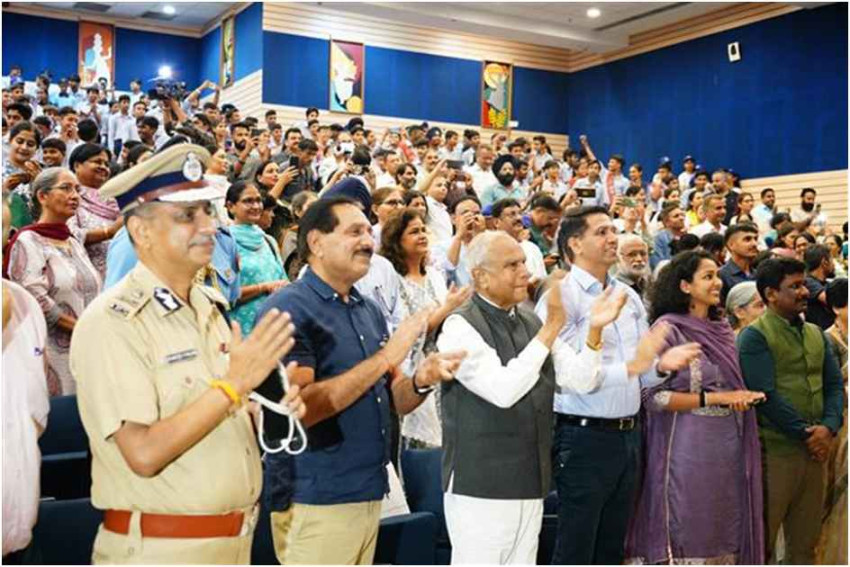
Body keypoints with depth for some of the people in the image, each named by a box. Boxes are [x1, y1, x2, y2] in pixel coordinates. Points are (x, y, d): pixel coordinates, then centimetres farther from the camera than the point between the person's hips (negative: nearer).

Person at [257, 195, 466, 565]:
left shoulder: (370, 311, 11)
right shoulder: (287, 309, -12)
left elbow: (394, 400, 15)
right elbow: (297, 408, -22)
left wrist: (421, 381, -8)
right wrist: (384, 359, -21)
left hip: (370, 493, 7)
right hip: (315, 502, -7)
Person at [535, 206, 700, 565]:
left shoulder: (630, 296, 12)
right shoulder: (561, 297, -10)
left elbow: (643, 375, 12)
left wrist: (661, 365, -9)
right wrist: (630, 367, -27)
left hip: (627, 436, 7)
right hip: (584, 437, -7)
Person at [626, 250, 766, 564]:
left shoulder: (722, 329, 11)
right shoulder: (668, 328, -9)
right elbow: (655, 396, -15)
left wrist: (747, 395, 5)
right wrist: (716, 399, -16)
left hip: (728, 447, 6)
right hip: (687, 450, -6)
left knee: (723, 534, 11)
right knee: (686, 539, 2)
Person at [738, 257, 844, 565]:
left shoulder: (815, 333, 14)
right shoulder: (755, 336, -8)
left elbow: (834, 384, 10)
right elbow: (766, 396, -16)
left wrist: (828, 427, -7)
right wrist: (806, 433, -12)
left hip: (815, 449, 7)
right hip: (773, 451, -7)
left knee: (805, 542, 14)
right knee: (761, 542, 2)